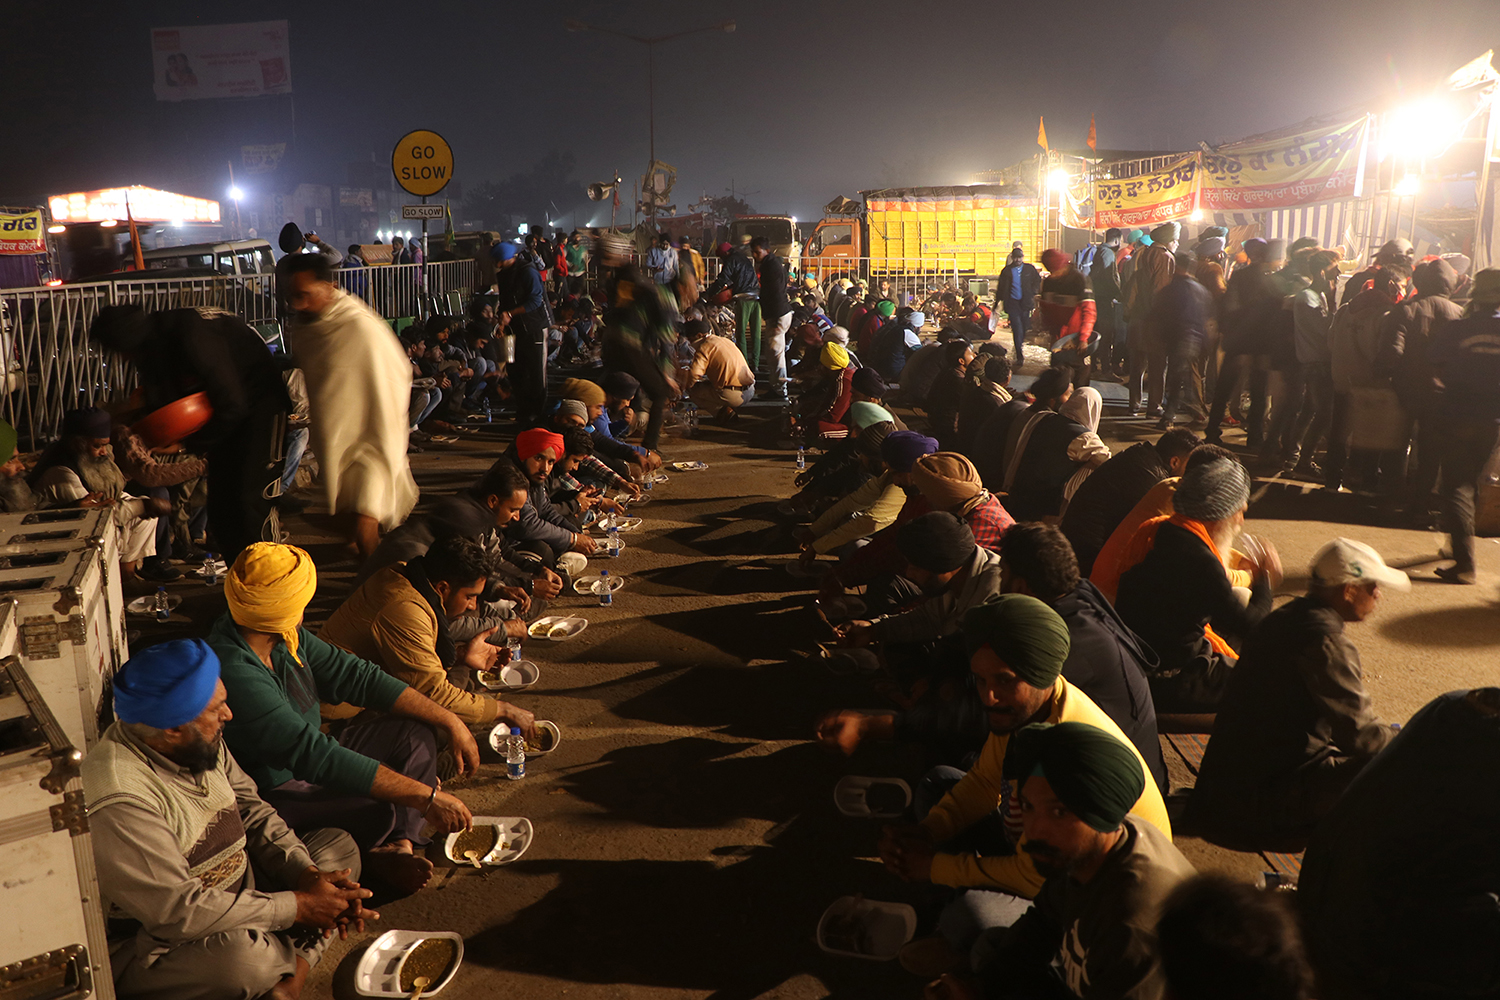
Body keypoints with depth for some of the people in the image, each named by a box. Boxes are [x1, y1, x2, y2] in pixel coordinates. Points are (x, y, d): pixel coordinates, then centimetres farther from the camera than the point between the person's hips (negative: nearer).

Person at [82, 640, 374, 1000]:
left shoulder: (202, 742, -3)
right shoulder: (118, 798, -29)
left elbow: (251, 809, 5)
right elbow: (177, 910, -29)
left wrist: (307, 874, -11)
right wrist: (296, 907, -23)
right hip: (158, 945, -9)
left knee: (339, 846, 5)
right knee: (244, 956, -37)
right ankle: (303, 954, -2)